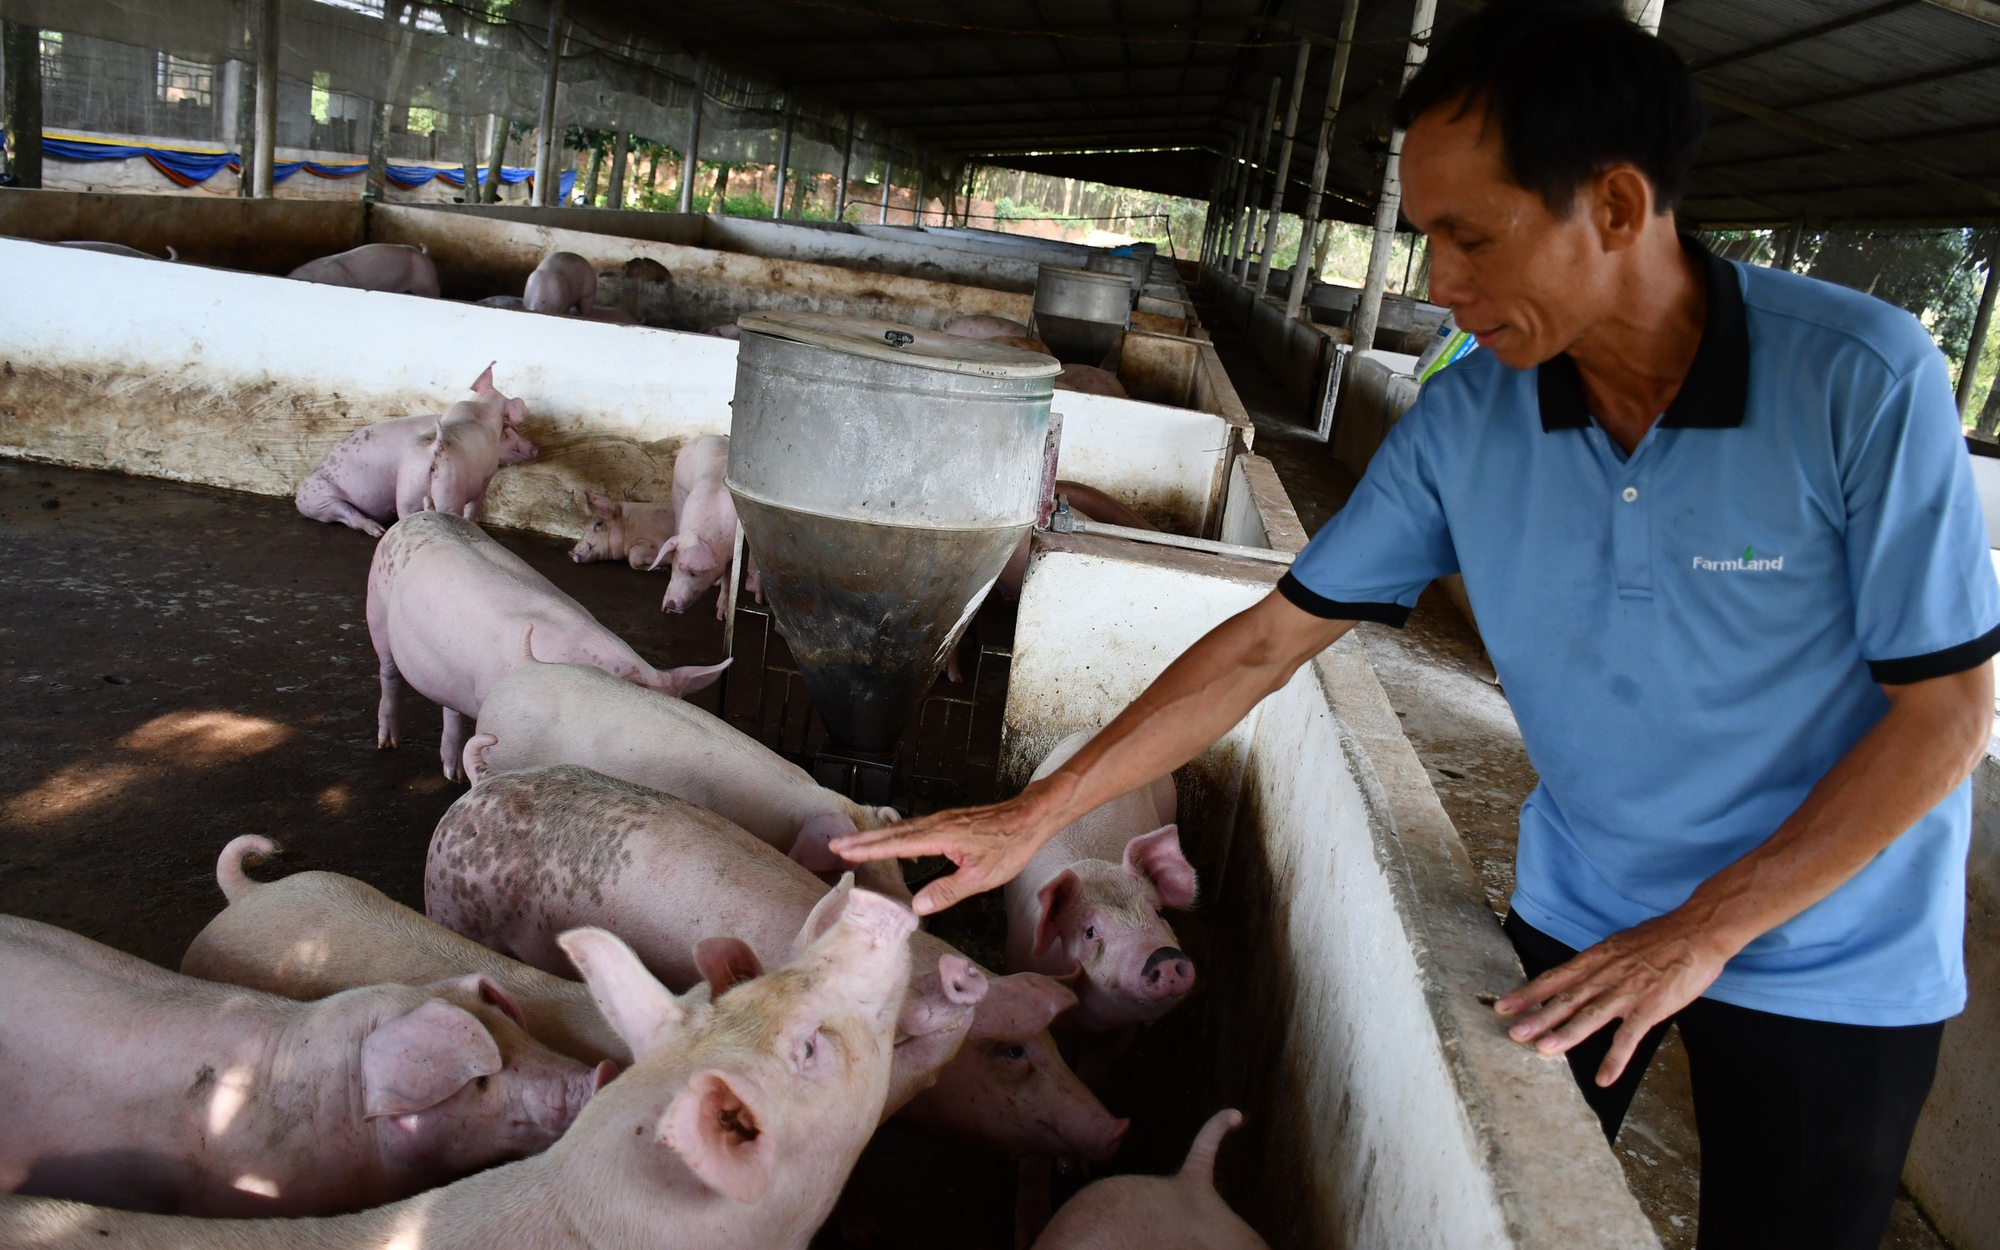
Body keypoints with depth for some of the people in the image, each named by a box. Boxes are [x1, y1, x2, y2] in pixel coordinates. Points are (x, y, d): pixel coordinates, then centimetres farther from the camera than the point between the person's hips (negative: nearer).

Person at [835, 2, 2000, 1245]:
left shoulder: (1863, 379, -24)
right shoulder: (1467, 418, -14)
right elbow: (1271, 638, -11)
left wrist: (1706, 932, -19)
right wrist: (1037, 812, -13)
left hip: (1828, 955, -2)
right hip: (1577, 911, 3)